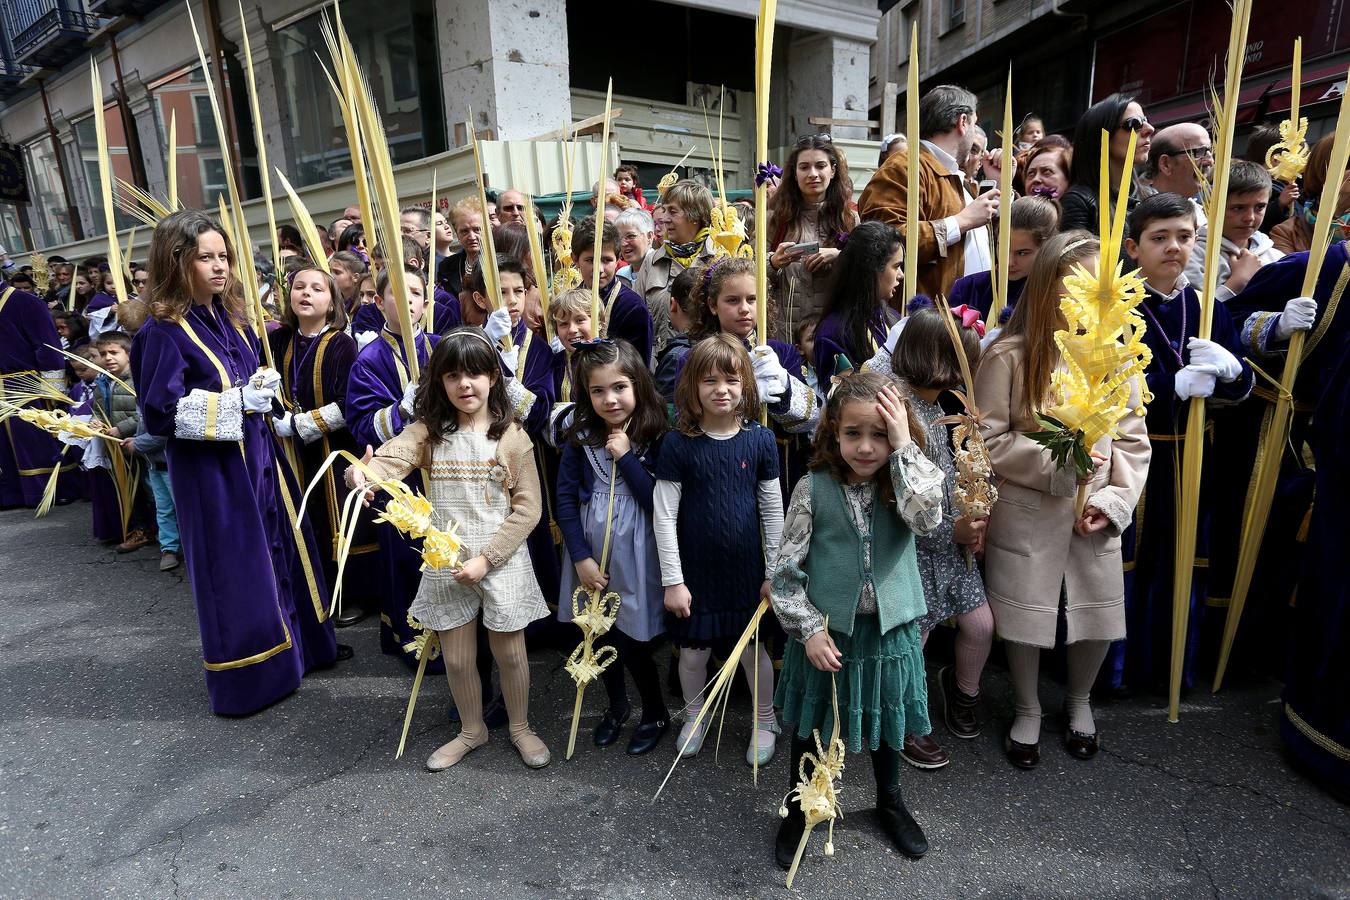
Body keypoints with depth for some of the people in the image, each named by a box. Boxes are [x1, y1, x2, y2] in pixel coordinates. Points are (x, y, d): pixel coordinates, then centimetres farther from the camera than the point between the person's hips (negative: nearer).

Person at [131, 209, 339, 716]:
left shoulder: (229, 316, 8)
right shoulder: (164, 332, -15)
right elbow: (160, 413, -19)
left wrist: (263, 386, 2)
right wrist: (237, 402, -21)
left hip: (257, 456, 8)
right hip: (212, 471, -8)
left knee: (280, 548, 17)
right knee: (236, 569, 3)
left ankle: (300, 644, 35)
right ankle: (247, 679, 21)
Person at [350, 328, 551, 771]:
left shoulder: (511, 436, -8)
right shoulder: (428, 431, -3)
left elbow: (527, 508, -9)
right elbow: (388, 458, -21)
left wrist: (486, 558, -15)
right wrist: (360, 475, -44)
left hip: (501, 563, -2)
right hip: (446, 564, 2)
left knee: (510, 653, 12)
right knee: (457, 658, 15)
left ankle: (520, 727, 37)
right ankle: (472, 730, 41)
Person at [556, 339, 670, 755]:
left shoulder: (656, 438, -11)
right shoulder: (581, 437, -3)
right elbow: (565, 498, -2)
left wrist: (627, 458, -21)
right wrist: (581, 557, -7)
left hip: (634, 555, -3)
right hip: (590, 554, 4)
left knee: (632, 642, 5)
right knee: (600, 636, 17)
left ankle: (656, 714, 33)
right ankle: (617, 704, 44)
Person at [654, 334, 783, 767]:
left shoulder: (760, 440, -6)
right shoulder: (679, 444, -11)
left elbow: (773, 509, 0)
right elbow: (663, 515, -8)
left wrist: (774, 573, 2)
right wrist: (672, 580, -8)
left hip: (746, 569, 1)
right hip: (695, 570, 0)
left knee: (752, 648, 14)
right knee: (693, 651, 14)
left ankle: (765, 721, 39)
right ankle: (695, 715, 42)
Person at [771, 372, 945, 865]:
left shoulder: (905, 484, -7)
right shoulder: (814, 487, -13)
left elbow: (926, 518, -30)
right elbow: (786, 569, -9)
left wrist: (904, 448, -27)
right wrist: (809, 628, -14)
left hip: (889, 629, 2)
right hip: (825, 631, -2)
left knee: (886, 720, 24)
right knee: (810, 725, 17)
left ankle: (890, 801, 51)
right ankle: (799, 808, 41)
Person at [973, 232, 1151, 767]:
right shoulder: (1009, 356, -12)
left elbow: (1133, 443, 3)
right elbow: (988, 439, -11)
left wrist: (1114, 501, -7)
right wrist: (1053, 462, -17)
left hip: (1095, 516, 4)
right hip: (1025, 515, -3)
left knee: (1099, 615, 13)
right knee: (1023, 614, 10)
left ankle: (1079, 700, 44)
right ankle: (1026, 709, 36)